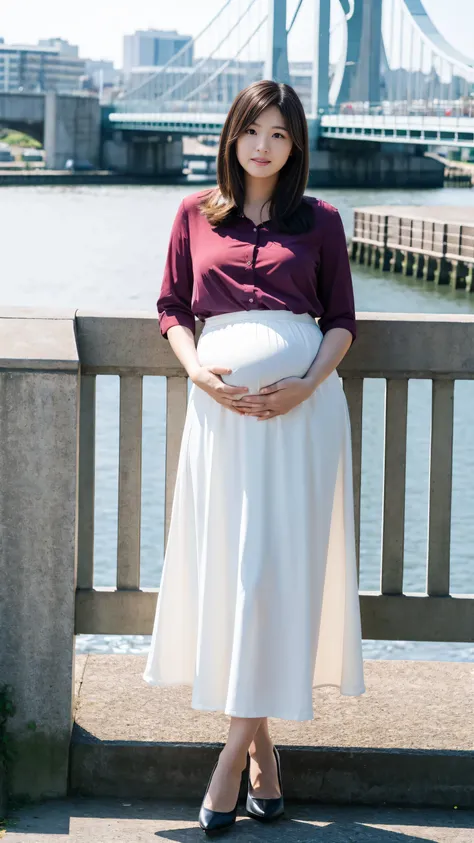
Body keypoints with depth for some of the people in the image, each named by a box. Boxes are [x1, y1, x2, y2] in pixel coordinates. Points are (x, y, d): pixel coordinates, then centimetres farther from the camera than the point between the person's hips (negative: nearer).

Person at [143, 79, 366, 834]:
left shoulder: (319, 221, 8)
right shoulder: (195, 215, 12)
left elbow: (342, 321, 8)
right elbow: (172, 309, 12)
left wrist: (308, 382, -10)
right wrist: (199, 372, -7)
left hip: (302, 403, -1)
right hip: (222, 404, 2)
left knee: (274, 570, -7)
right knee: (225, 568, 1)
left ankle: (237, 748, -4)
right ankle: (263, 746, 13)